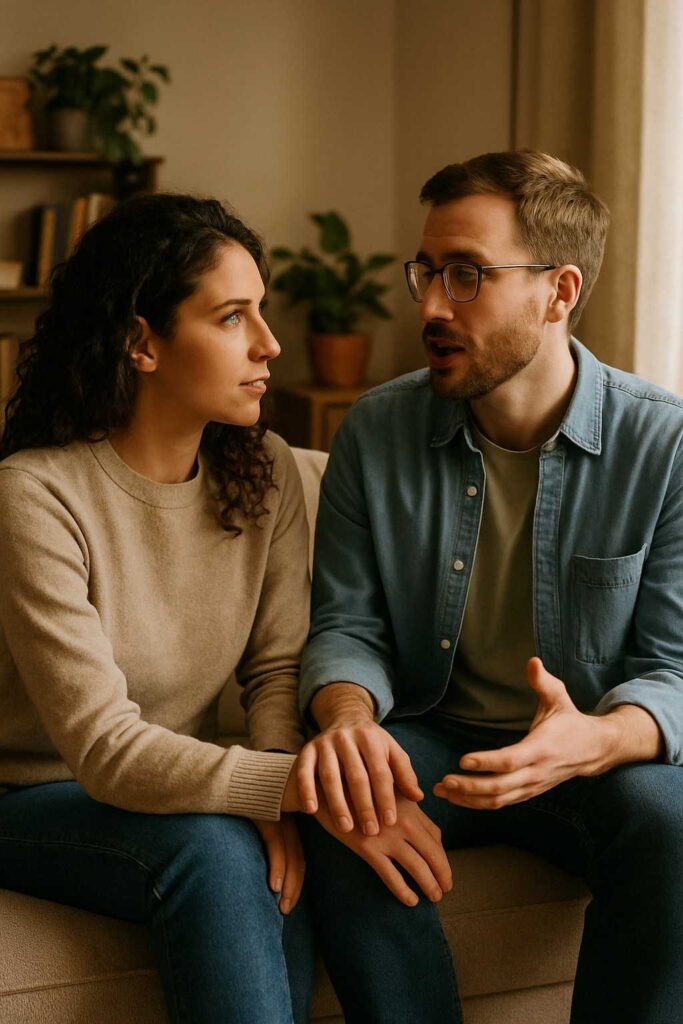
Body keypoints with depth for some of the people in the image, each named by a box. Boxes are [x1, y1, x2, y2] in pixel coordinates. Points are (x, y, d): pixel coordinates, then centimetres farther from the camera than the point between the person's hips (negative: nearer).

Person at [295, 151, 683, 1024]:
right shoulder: (377, 433, -3)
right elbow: (346, 623, 0)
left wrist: (596, 740, -35)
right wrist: (348, 715, -25)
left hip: (600, 753, -1)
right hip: (429, 738, 2)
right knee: (345, 818, -30)